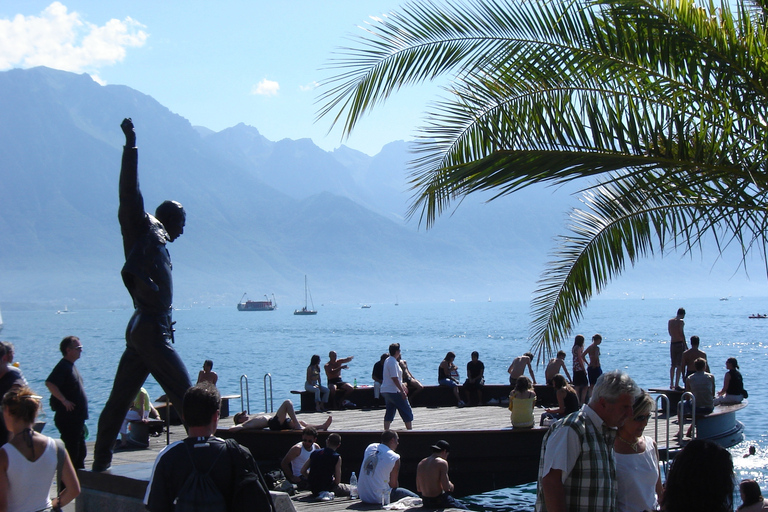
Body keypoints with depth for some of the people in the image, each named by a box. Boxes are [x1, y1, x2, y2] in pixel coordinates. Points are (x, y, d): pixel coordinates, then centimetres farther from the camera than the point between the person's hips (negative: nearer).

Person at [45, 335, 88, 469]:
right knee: (71, 451, -8)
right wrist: (64, 401, -25)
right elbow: (49, 383, -29)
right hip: (67, 417, -10)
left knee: (80, 452, 15)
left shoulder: (71, 366, 17)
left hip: (77, 417, 10)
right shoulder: (63, 366, -14)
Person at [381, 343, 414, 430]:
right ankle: (410, 430, 0)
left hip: (385, 390, 10)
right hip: (393, 391, -10)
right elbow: (395, 379, -22)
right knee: (407, 411, -1)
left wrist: (402, 386, 29)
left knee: (389, 412, 11)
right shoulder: (393, 362, -17)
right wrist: (402, 391, -20)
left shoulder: (388, 360, 14)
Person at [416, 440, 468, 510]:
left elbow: (418, 489, 12)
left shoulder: (420, 464, 8)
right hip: (439, 501, -8)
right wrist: (451, 485, 3)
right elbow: (446, 487, -20)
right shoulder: (442, 462, -13)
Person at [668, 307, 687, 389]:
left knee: (673, 365, 15)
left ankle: (671, 384, 19)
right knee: (679, 365, -6)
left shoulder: (670, 321, 10)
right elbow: (682, 334, -15)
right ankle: (676, 385, -10)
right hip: (680, 343, -6)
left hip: (672, 343, 6)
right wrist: (685, 346, -13)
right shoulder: (681, 321, -9)